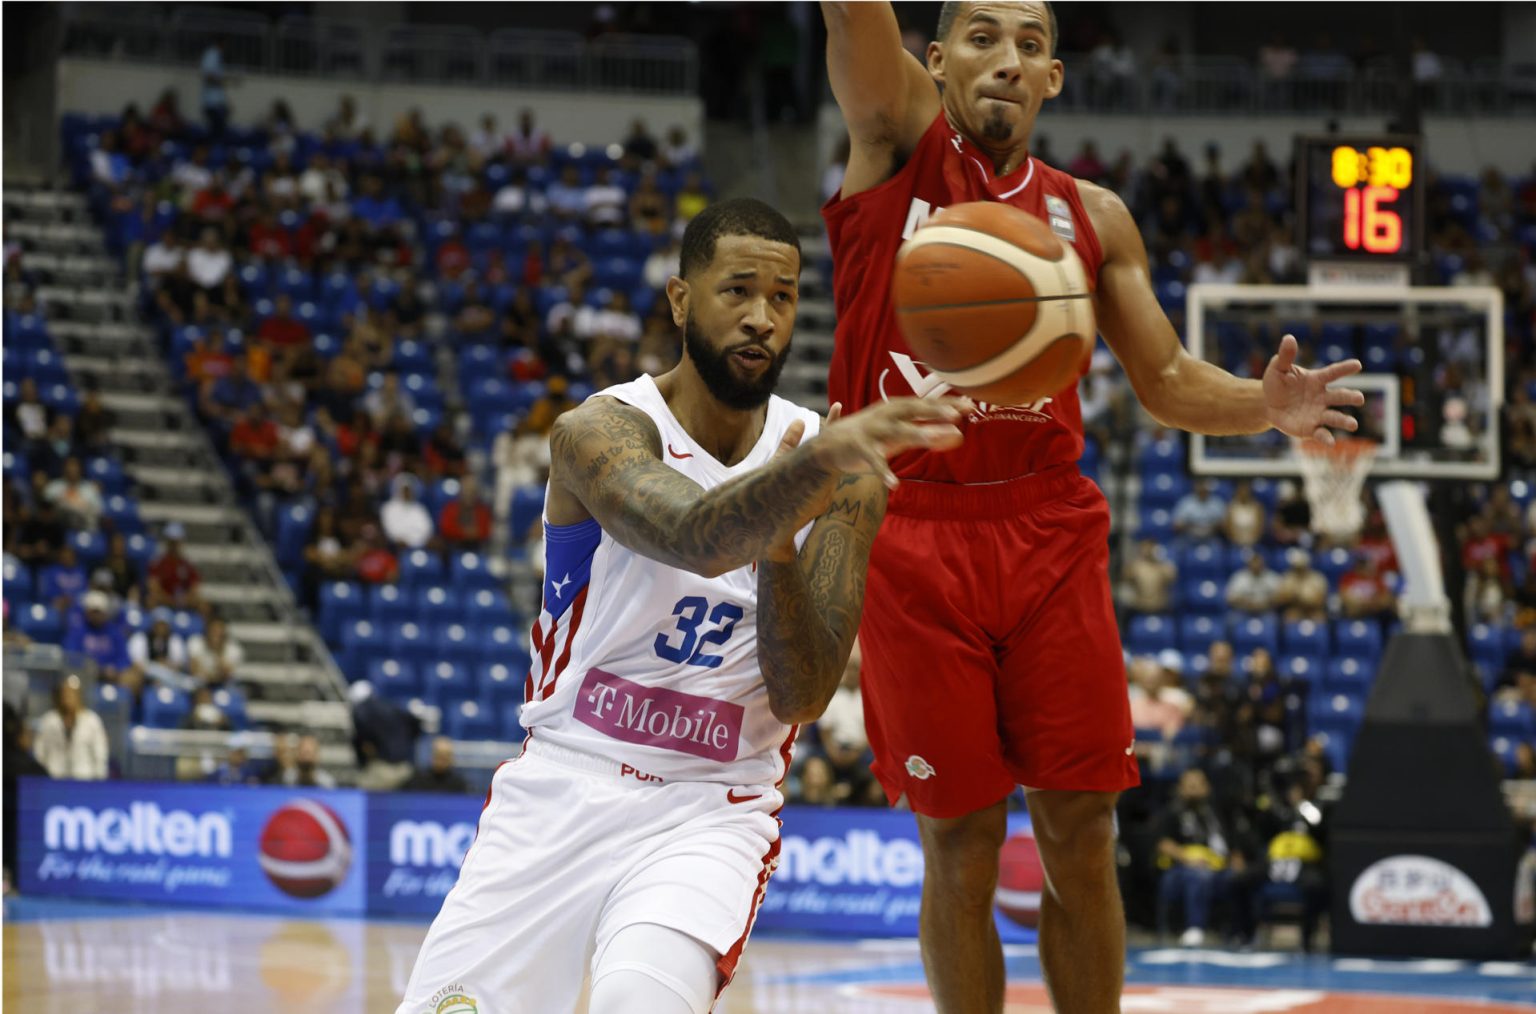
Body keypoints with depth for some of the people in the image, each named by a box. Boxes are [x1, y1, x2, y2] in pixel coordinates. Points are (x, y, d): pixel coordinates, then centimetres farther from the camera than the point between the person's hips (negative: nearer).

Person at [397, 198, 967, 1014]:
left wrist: (779, 550, -25)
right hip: (562, 785, 1)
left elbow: (803, 700, -9)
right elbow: (694, 538, -35)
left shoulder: (845, 478, -3)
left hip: (711, 811, 0)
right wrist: (822, 458, -54)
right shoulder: (600, 431, -12)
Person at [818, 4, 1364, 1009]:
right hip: (913, 535, -3)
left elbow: (1168, 381, 13)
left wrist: (1266, 406, -8)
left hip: (1050, 534, 3)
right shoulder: (900, 140, 4)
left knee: (1080, 835, 1)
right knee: (960, 841, 1)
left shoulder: (1093, 217, 13)